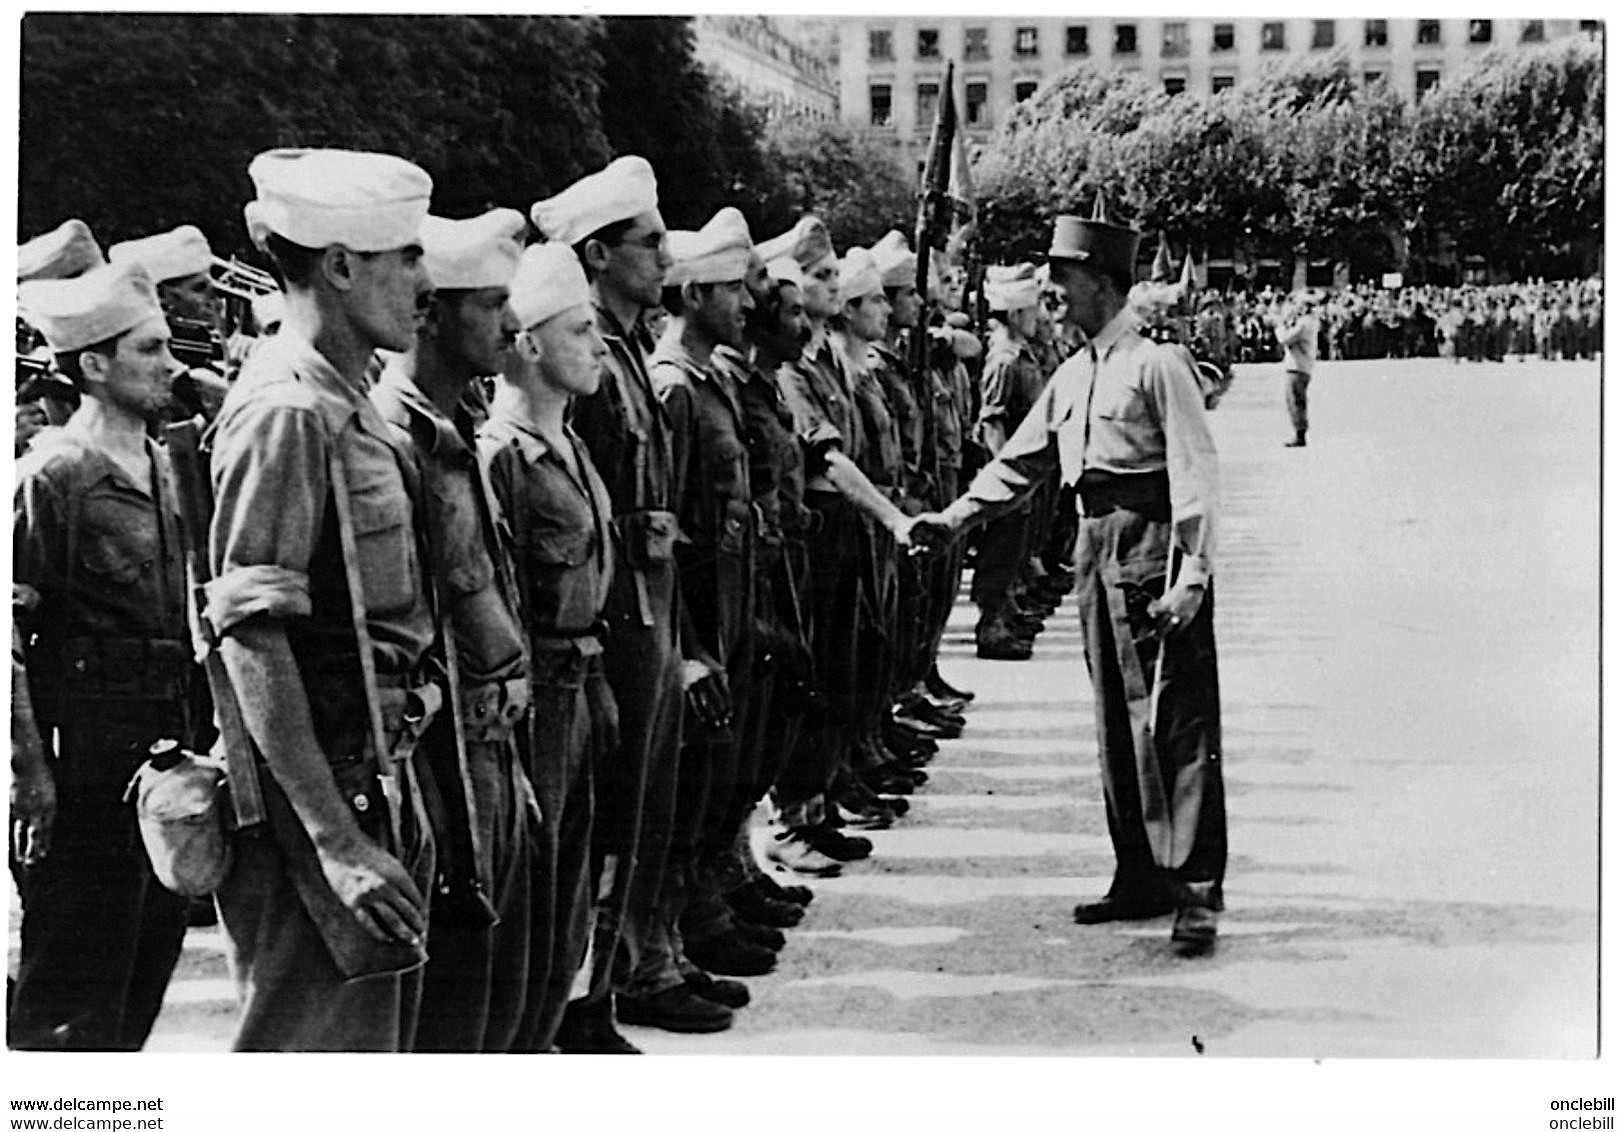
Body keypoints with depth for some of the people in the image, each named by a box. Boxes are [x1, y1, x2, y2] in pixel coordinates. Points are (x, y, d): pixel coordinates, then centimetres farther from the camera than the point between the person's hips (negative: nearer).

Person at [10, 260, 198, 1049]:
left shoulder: (165, 473, 12)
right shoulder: (51, 476, -12)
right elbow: (9, 635, -16)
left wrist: (202, 744, 15)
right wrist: (29, 769, -20)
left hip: (168, 768, 8)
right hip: (87, 770, -8)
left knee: (147, 967, 16)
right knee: (71, 1001, -1)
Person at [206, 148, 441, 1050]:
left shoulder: (347, 403, 13)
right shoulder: (289, 412, -17)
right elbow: (252, 639, -22)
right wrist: (334, 838, -25)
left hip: (376, 770, 10)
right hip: (320, 781, -10)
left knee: (381, 1034, 17)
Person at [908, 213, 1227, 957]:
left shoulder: (1156, 363, -9)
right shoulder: (1073, 374, 14)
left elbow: (1195, 472, -14)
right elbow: (1021, 461, 20)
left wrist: (1190, 575, -21)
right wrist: (955, 517, 9)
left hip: (1154, 547, -8)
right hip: (1098, 548, 8)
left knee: (1175, 723, -7)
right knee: (1116, 724, 11)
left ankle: (1197, 891, -5)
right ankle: (1140, 878, 20)